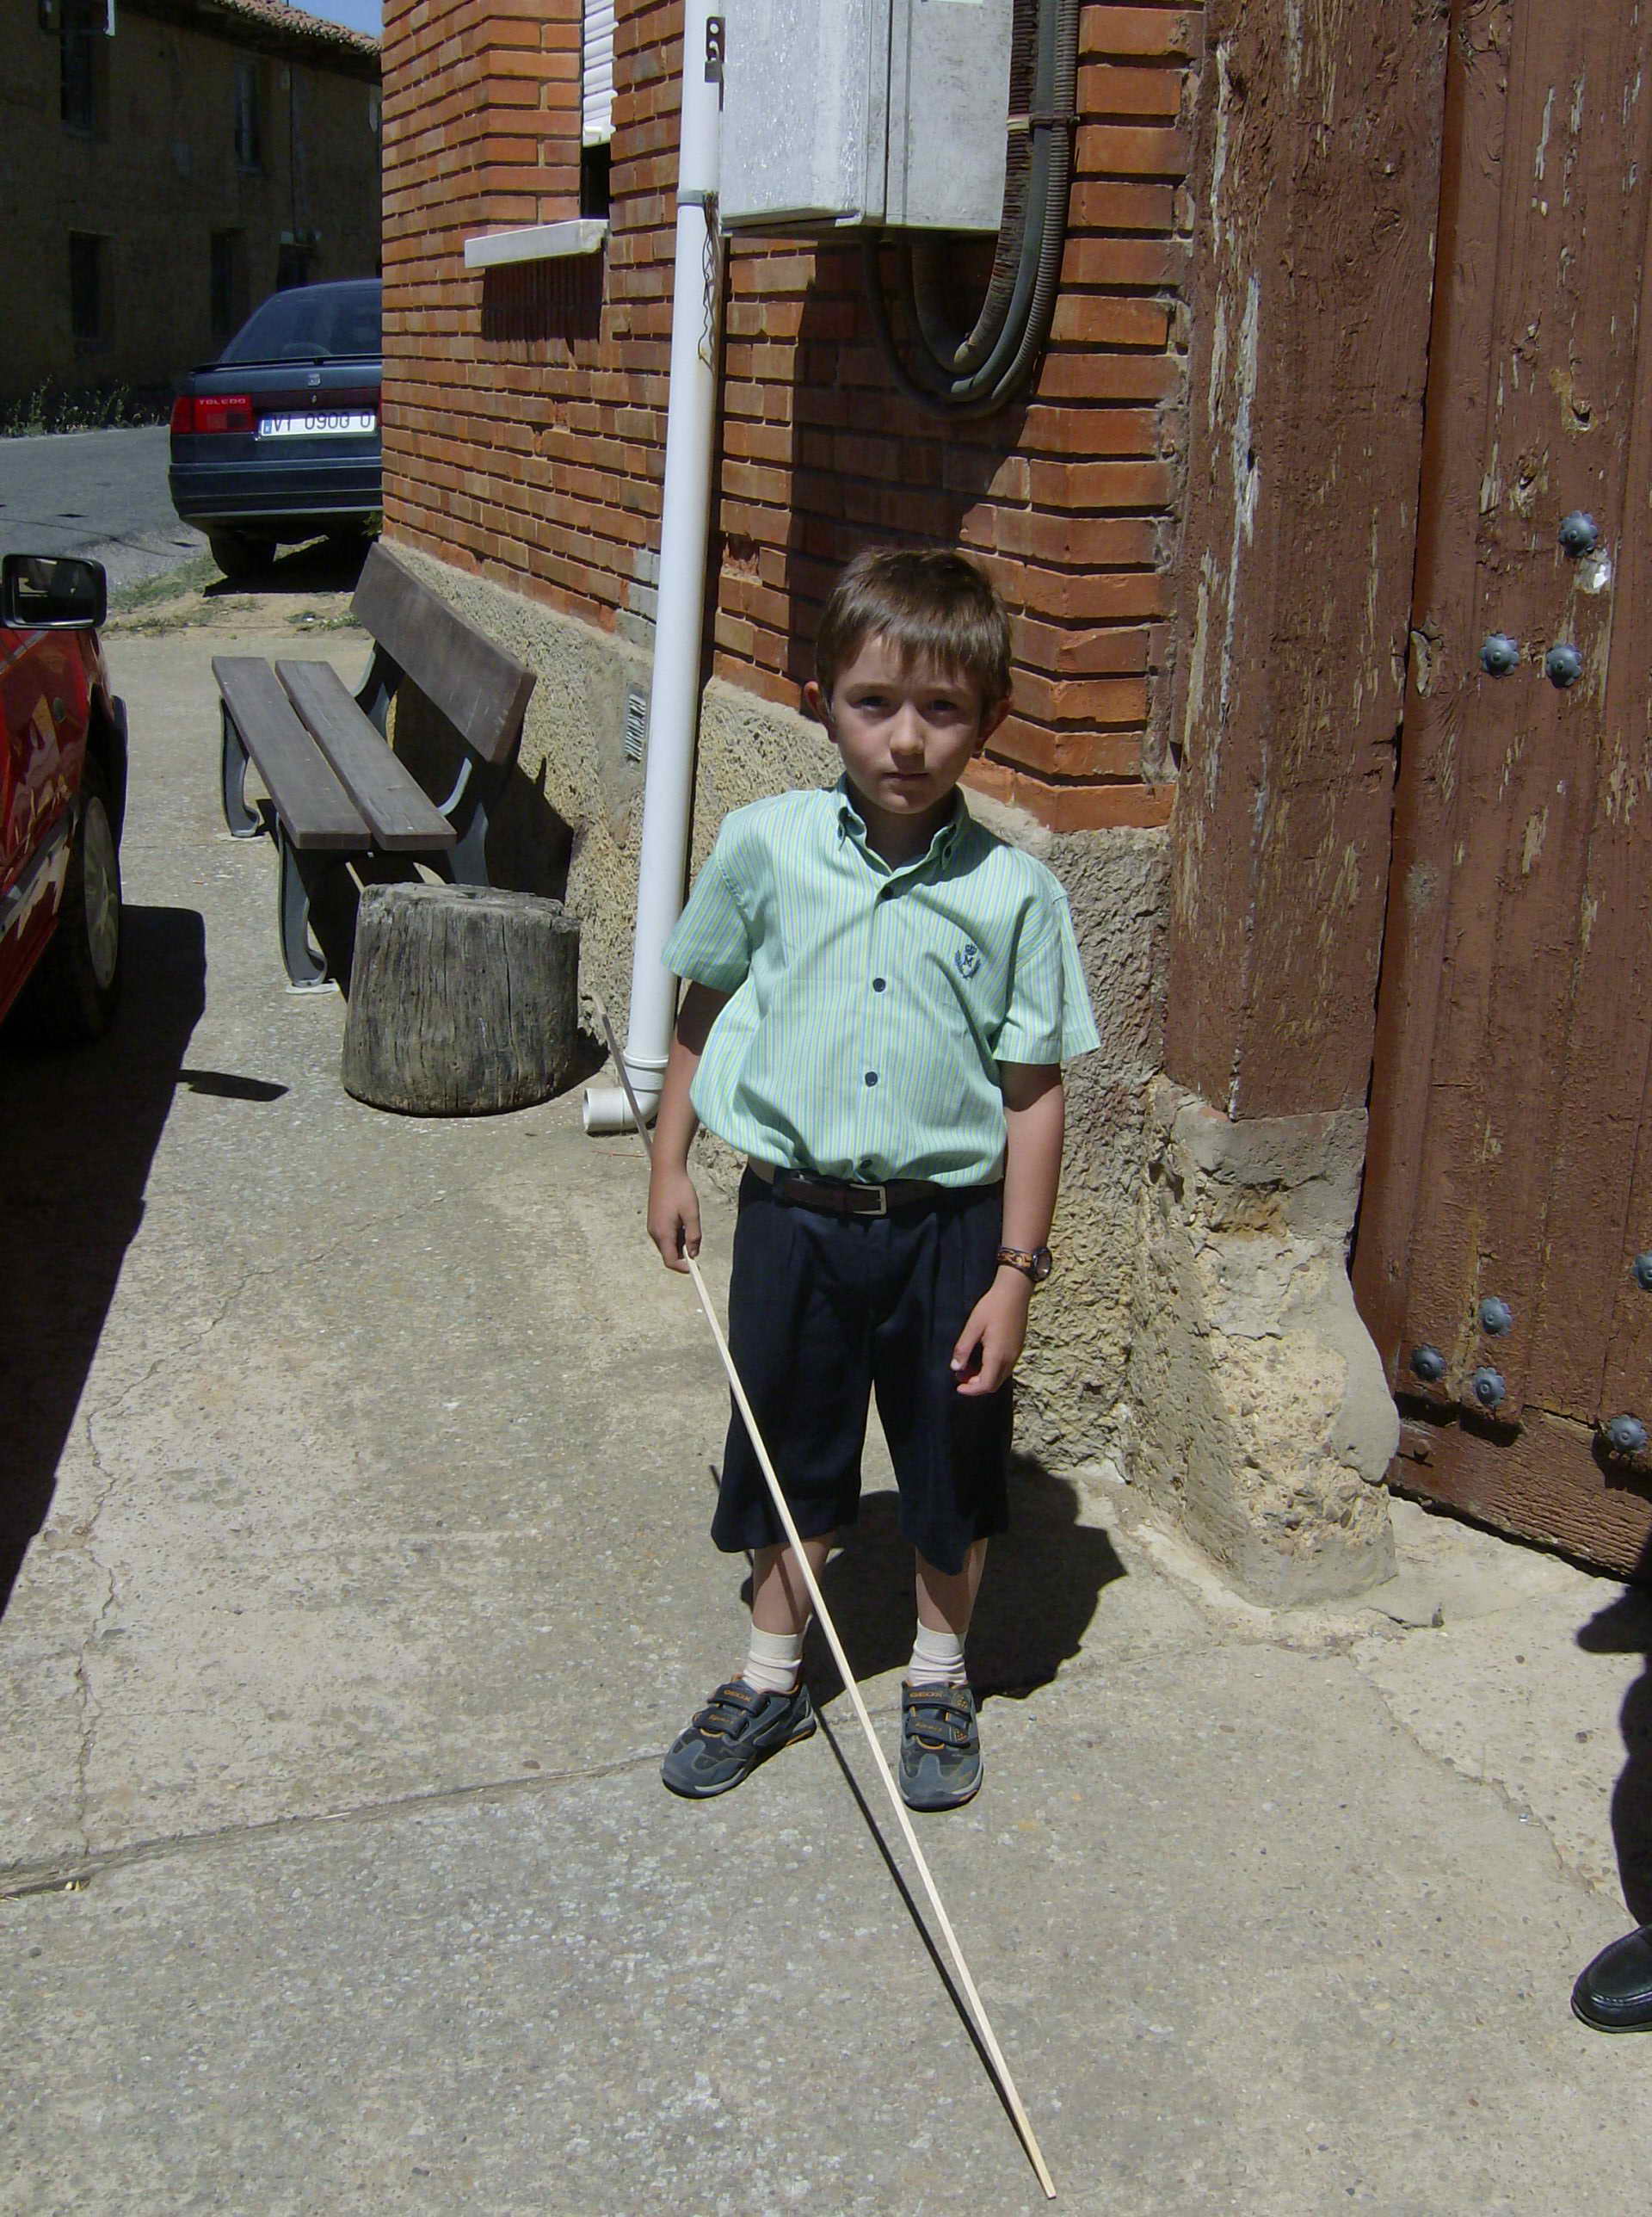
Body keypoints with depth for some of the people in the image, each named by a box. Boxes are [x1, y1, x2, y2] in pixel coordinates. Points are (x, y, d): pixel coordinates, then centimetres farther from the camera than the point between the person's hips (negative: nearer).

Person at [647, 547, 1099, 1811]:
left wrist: (1014, 1274, -9)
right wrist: (671, 1163, 12)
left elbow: (1033, 1094, -8)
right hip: (794, 1212, 1)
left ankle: (941, 1681, 39)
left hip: (948, 1222, -1)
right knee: (789, 1456, 17)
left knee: (955, 1468, 15)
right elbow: (706, 1005, 9)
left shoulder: (1014, 893, -11)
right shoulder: (766, 848, -7)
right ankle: (774, 1676, 38)